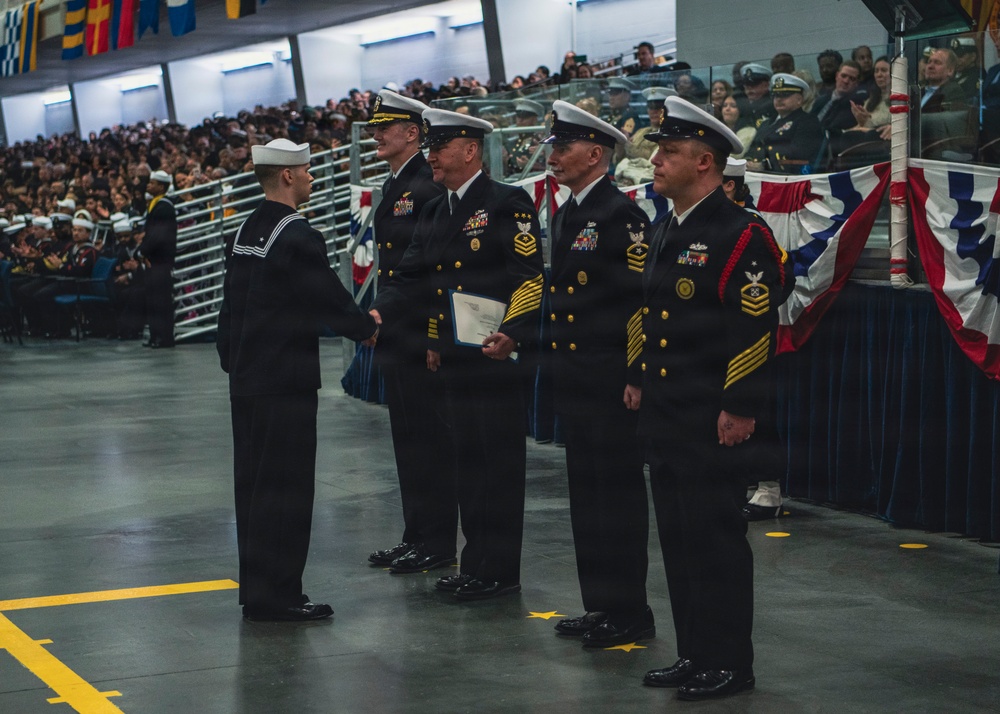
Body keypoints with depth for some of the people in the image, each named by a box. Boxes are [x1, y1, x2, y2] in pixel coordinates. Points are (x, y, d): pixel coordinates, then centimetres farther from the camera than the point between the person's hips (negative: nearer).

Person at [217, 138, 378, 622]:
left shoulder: (244, 232, 11)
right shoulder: (297, 237, -16)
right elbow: (330, 299, -14)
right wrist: (366, 327, 4)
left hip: (246, 377, 9)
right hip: (285, 379, -9)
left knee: (253, 481, 13)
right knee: (284, 486, -4)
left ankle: (256, 587, 20)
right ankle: (275, 595, -1)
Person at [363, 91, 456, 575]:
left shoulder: (429, 187, -14)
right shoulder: (394, 187, 16)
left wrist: (432, 336, -21)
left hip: (421, 336, -10)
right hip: (395, 337, 10)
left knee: (428, 440, -4)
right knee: (408, 439, 14)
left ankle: (437, 544, 3)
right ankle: (416, 537, 21)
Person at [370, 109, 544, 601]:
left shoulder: (507, 204, -8)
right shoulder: (434, 214, 17)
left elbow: (532, 275, -14)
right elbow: (413, 277, 15)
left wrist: (512, 334, -24)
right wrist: (379, 313, -2)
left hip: (497, 358, -8)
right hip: (454, 358, 8)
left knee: (499, 464, -3)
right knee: (467, 463, 13)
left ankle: (500, 570, 4)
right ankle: (475, 564, 21)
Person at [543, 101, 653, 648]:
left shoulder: (622, 215, -13)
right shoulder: (564, 216, 15)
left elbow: (642, 300, -17)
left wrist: (635, 377, -18)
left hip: (610, 382, -9)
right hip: (574, 381, 9)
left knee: (618, 495, -2)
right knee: (586, 494, 13)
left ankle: (628, 613, 5)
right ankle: (599, 605, 21)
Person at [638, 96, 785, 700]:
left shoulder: (740, 236, -13)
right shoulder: (667, 235, 15)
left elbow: (758, 329, -17)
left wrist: (741, 408, -19)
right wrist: (642, 382, 20)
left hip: (713, 421, -9)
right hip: (664, 418, 9)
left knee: (716, 538, -3)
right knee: (679, 537, 13)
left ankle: (730, 665, 6)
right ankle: (695, 656, 22)